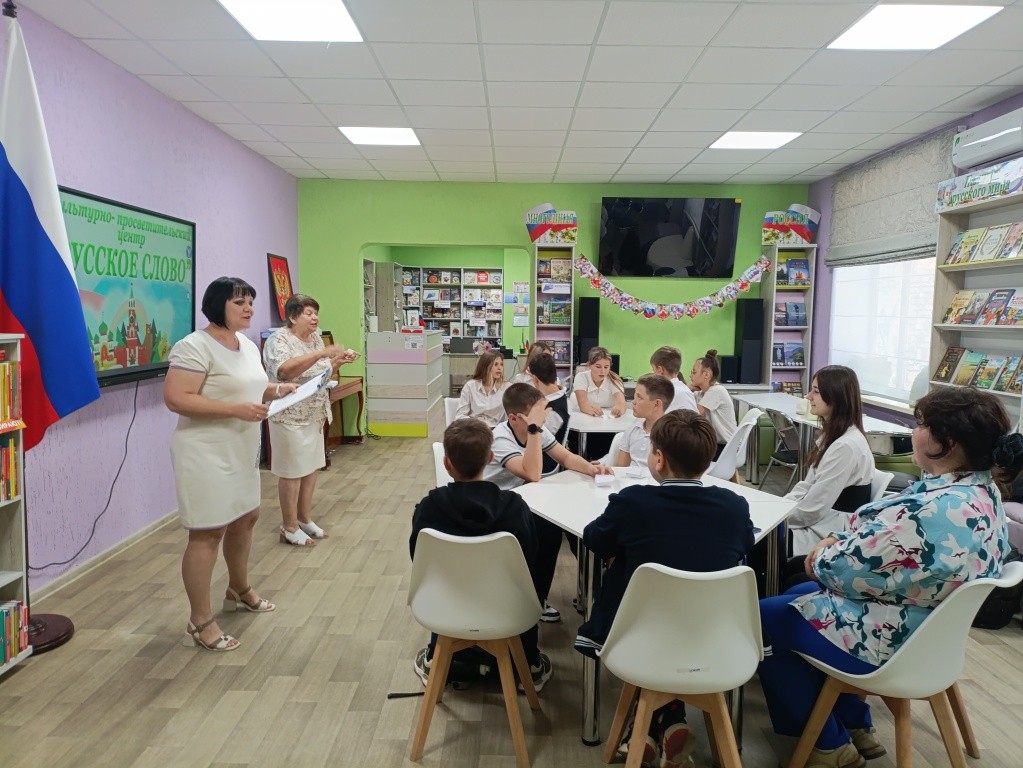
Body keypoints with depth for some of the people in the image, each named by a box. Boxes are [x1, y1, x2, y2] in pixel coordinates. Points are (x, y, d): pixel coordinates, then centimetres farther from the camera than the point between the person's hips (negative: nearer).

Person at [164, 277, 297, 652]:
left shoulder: (247, 345, 11)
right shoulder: (195, 346, -18)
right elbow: (175, 398, -25)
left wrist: (275, 391, 1)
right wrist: (236, 410, -28)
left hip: (241, 449, 10)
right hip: (207, 452, -9)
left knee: (246, 517, 20)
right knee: (207, 533, -3)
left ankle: (239, 590, 41)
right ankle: (200, 621, 9)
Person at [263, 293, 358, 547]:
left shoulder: (315, 338, 9)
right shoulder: (279, 340, -15)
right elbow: (285, 370, -33)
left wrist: (338, 361, -1)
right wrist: (321, 353, -34)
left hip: (314, 415, 8)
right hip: (290, 417, -8)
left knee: (311, 467, 14)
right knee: (292, 471, 0)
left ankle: (305, 519, 27)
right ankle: (290, 528, 12)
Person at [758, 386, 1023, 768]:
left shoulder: (935, 512, -35)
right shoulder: (983, 491, -1)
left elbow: (852, 570, -25)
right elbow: (881, 537, 8)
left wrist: (820, 558, -5)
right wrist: (838, 540, -4)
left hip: (888, 640, -10)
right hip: (926, 628, 10)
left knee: (764, 618, 4)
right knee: (799, 595, 24)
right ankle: (857, 727, 30)